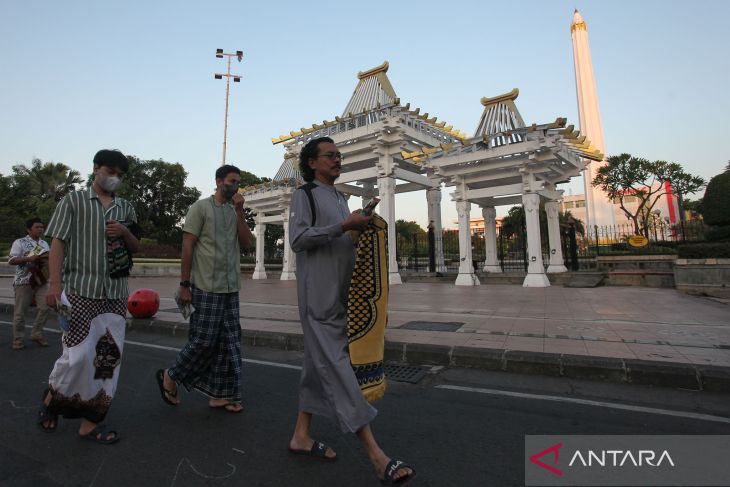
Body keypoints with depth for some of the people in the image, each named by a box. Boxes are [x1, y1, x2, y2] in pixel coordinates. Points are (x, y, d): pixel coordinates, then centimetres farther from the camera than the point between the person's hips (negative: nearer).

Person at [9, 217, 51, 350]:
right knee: (20, 312, 3)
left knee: (44, 307, -3)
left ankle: (36, 334, 11)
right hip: (23, 280, -4)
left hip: (41, 280, 5)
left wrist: (47, 261, -4)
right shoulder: (20, 242, -3)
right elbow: (11, 260, -10)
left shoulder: (45, 243, 13)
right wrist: (29, 259, -23)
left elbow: (49, 259, 19)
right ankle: (18, 340, 14)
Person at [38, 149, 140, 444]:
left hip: (115, 294, 4)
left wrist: (125, 233, -4)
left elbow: (136, 248, 18)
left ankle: (91, 421, 14)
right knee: (79, 354, -6)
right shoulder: (73, 201, 5)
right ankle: (51, 397, 26)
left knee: (108, 357, 3)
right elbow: (57, 243, -3)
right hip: (80, 290, -3)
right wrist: (55, 284, -13)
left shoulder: (126, 208, 14)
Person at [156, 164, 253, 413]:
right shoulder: (201, 207, -3)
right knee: (203, 341, -1)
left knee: (228, 344, 7)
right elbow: (187, 247, -6)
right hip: (206, 288, -6)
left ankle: (219, 395, 18)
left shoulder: (235, 211, 14)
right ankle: (170, 377, 24)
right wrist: (184, 285, -9)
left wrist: (240, 212, -4)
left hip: (231, 289, 6)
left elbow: (247, 243, 2)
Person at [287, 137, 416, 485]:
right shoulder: (305, 194, -1)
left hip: (340, 296, 8)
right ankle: (376, 455, -6)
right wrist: (344, 226, -18)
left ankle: (301, 436, 27)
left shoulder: (341, 198, 21)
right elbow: (297, 239, -15)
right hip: (318, 296, -8)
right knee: (336, 368, -8)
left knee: (319, 365, 13)